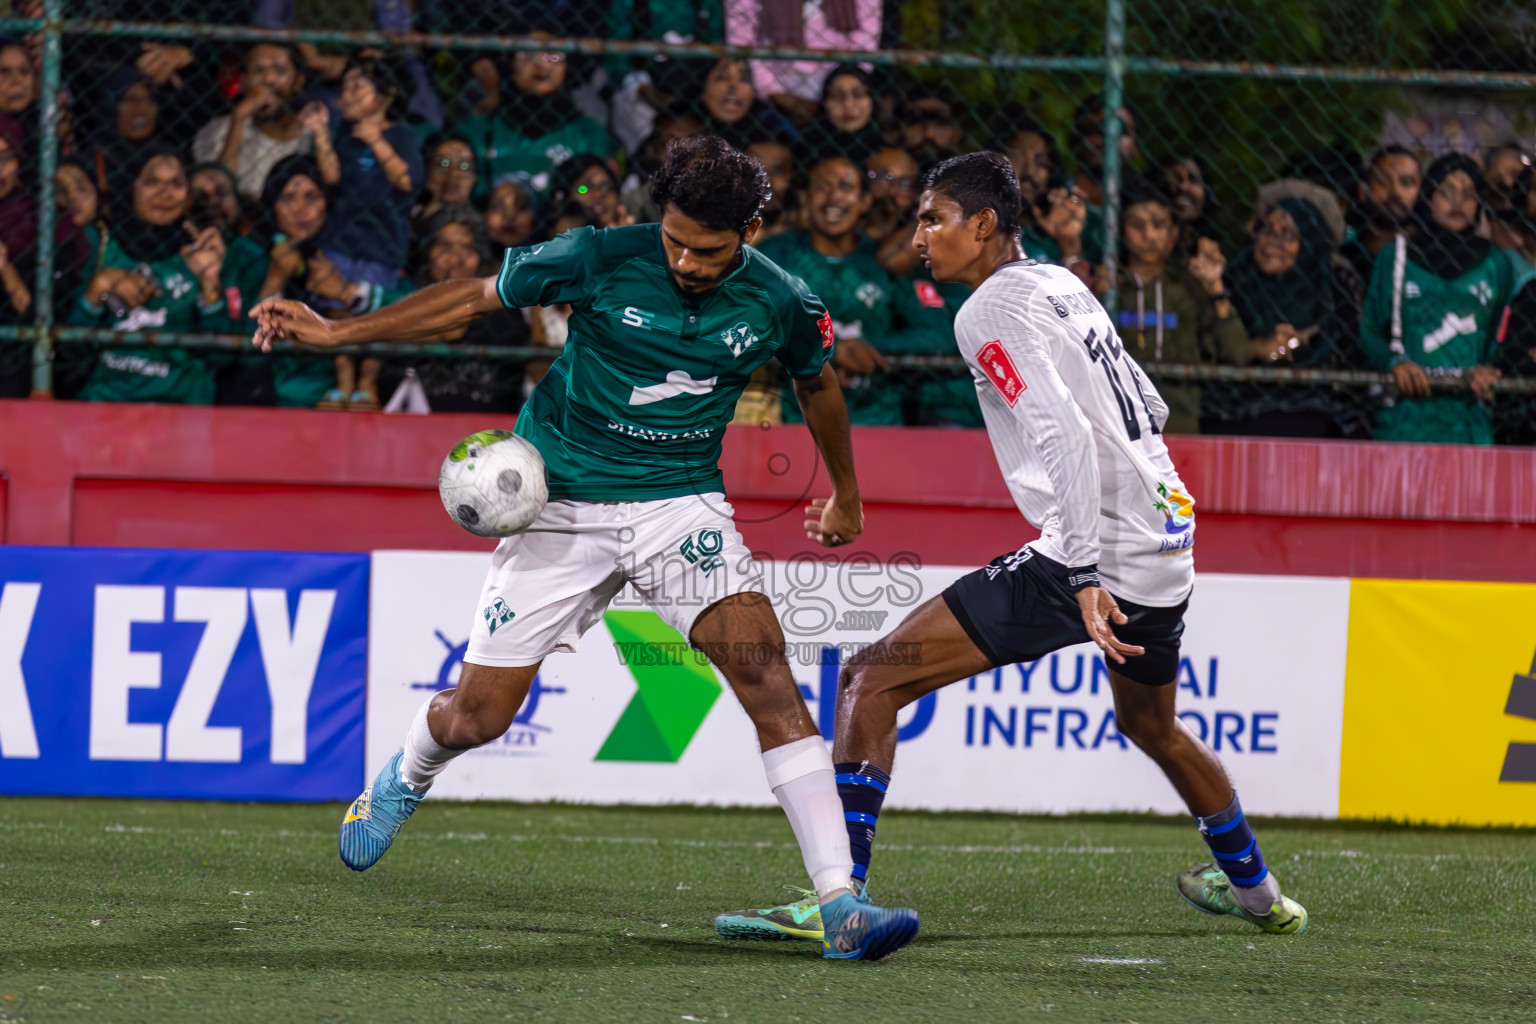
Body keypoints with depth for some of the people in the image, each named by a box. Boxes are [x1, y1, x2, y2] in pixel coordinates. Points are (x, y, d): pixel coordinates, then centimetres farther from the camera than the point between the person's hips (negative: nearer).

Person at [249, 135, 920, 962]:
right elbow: (476, 299, -1)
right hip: (564, 507, -1)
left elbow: (816, 382, 16)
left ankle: (839, 906, -25)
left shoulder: (778, 303, -7)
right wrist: (338, 332, -6)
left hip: (682, 505, 1)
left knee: (763, 670, -22)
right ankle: (408, 776, 42)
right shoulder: (601, 260, -14)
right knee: (477, 716, 1)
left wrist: (845, 494, 29)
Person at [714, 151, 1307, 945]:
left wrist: (1084, 574, -26)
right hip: (1168, 550, 9)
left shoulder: (992, 311, -9)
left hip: (1095, 555, -9)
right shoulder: (1065, 287, 17)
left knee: (872, 678, -11)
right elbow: (1147, 410, 25)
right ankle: (1254, 890, 50)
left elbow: (1066, 436, -21)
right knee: (1151, 725, 36)